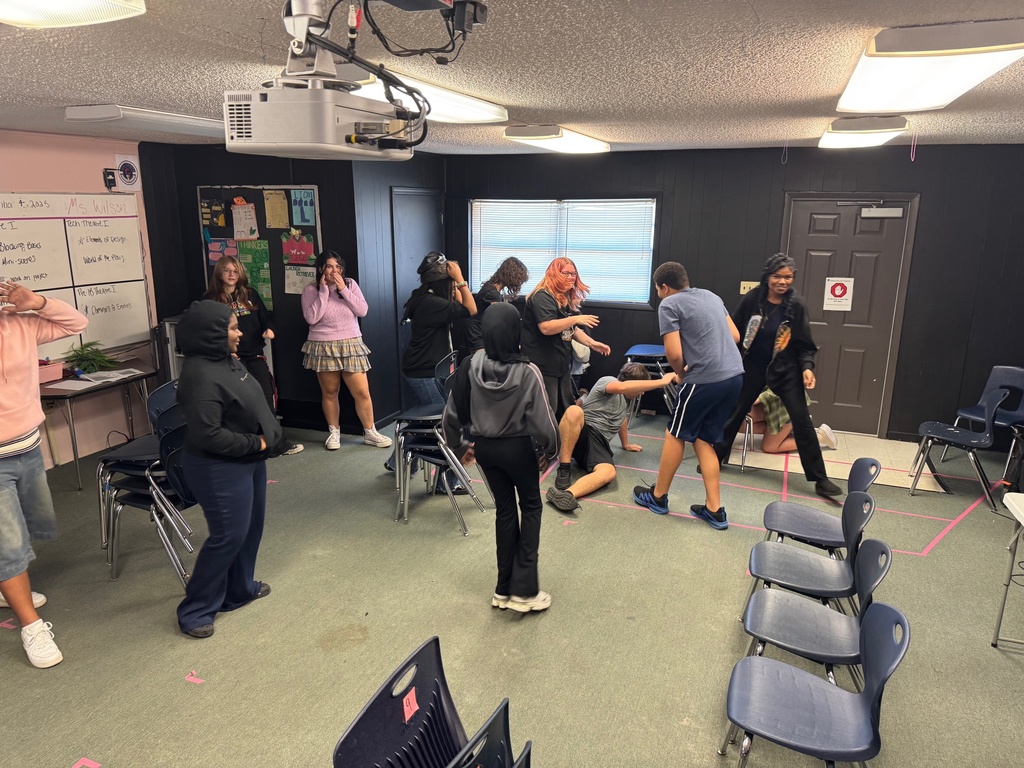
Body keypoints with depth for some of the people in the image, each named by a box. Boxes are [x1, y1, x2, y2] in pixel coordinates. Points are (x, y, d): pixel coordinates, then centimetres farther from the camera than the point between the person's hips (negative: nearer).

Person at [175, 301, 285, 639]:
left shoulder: (227, 361, 5)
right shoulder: (200, 376, -26)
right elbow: (209, 435, -29)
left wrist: (266, 440, 6)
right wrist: (255, 444, -19)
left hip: (248, 460, 10)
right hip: (220, 469, -10)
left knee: (251, 527, 18)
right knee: (228, 536, -2)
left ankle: (240, 589, 37)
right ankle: (196, 611, 14)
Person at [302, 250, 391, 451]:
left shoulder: (350, 284, 2)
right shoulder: (310, 290, -2)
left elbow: (362, 311, -7)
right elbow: (311, 318, -15)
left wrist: (343, 289, -13)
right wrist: (323, 290, -15)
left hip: (351, 345, 1)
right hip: (323, 347, -1)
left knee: (362, 392, 0)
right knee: (329, 392, 9)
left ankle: (370, 432, 14)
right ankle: (334, 432, 24)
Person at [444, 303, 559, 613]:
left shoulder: (471, 366, -12)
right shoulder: (527, 372, -22)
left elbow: (452, 414, -5)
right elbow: (542, 421, -18)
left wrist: (459, 445, 13)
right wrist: (550, 450, 2)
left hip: (485, 448, 3)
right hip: (517, 448, -3)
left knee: (504, 509, 19)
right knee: (531, 507, 17)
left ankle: (504, 588, 27)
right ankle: (524, 590, 14)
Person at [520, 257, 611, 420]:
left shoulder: (567, 298, 16)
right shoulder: (543, 297, -15)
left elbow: (571, 329, 20)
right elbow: (546, 328, -28)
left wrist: (592, 344, 6)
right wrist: (575, 319, -28)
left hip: (561, 364, 10)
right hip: (542, 366, -10)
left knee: (566, 410, 16)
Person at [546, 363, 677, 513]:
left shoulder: (627, 400, 24)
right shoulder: (607, 381, -2)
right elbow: (623, 387, -25)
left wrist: (626, 444, 54)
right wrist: (662, 381, -24)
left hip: (599, 443, 6)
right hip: (579, 434, -6)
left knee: (609, 472, -30)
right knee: (574, 411, -41)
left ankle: (566, 494, -54)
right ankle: (564, 470, -30)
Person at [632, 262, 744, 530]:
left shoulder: (669, 305, -4)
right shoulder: (711, 296, 17)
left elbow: (674, 353, -12)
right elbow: (735, 336, 21)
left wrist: (681, 374, 8)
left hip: (707, 379, -7)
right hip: (734, 375, 7)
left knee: (675, 435, 12)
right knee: (703, 440, 17)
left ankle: (658, 496, 27)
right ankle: (714, 510, 17)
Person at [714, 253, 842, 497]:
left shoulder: (796, 305, -10)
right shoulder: (752, 299, -9)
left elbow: (804, 343, -5)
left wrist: (807, 367, -20)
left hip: (786, 370, -1)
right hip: (753, 367, 1)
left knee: (802, 422, -3)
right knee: (735, 414, 10)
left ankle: (820, 479, 5)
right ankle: (715, 458, 28)